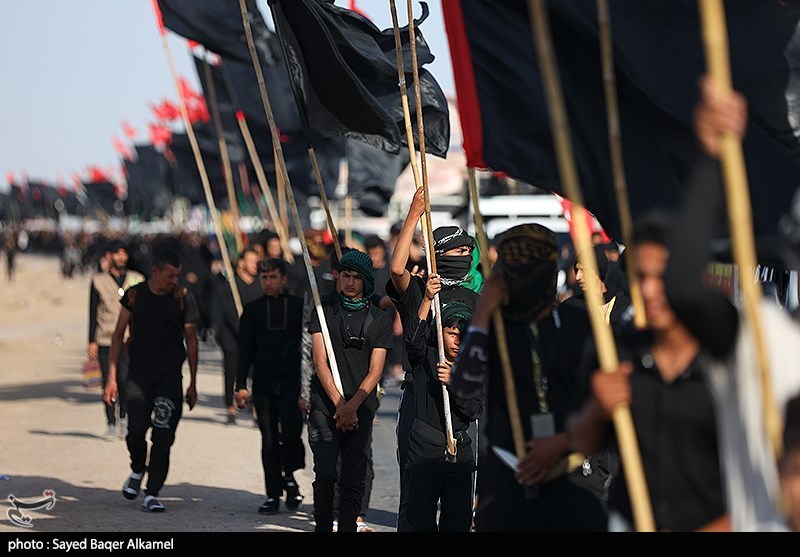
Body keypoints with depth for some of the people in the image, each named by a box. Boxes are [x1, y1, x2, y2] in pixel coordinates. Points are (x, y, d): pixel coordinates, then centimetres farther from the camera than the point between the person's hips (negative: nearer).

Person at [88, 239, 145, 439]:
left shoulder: (137, 280, 10)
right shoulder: (98, 281, 6)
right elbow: (93, 313, 8)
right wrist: (92, 342, 4)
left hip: (129, 340, 0)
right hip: (105, 341, 0)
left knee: (125, 380, -12)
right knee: (108, 382, 0)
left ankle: (123, 418, 9)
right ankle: (111, 424, 10)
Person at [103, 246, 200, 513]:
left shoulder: (183, 298, 0)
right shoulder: (135, 295, 2)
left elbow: (191, 341, 8)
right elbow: (118, 335, 8)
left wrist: (192, 384, 7)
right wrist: (111, 378, 2)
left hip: (170, 375, 0)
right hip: (139, 372, 0)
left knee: (163, 436, -6)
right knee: (136, 428, -14)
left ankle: (152, 495, 1)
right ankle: (137, 469, 17)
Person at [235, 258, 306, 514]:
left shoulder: (298, 306, 5)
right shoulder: (252, 310, 10)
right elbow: (245, 350, 11)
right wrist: (241, 385, 4)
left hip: (292, 383, -2)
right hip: (263, 385, 2)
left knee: (291, 434, -14)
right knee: (269, 441, 3)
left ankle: (289, 476, 13)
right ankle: (273, 494, 10)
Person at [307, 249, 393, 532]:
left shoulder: (380, 320, 8)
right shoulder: (324, 311, 7)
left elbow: (375, 371, 2)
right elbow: (320, 362, 0)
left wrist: (352, 406, -11)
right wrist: (339, 403, -10)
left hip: (361, 408, 1)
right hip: (325, 407, -1)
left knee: (354, 479, 0)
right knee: (325, 475, -7)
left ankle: (348, 528, 6)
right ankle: (322, 528, 3)